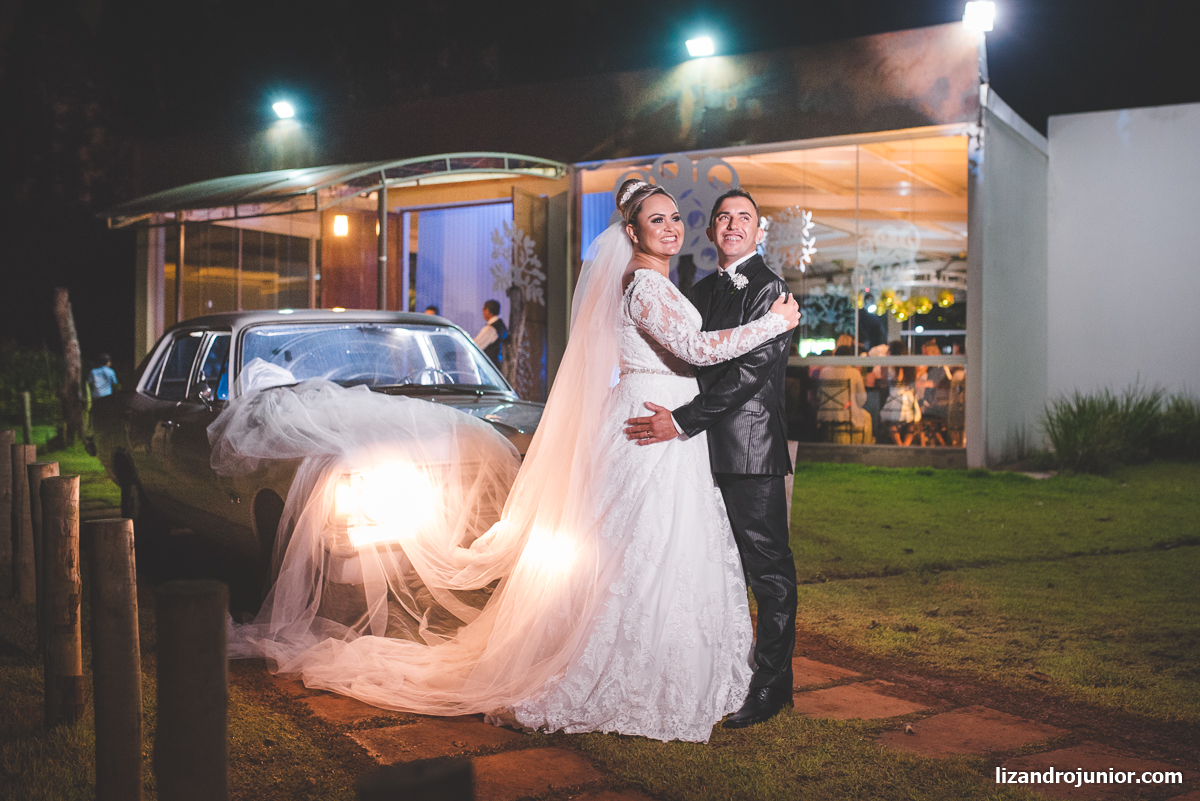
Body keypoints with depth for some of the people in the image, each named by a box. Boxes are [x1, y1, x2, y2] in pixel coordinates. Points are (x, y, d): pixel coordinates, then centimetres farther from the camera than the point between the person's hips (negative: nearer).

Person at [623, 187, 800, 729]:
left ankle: (771, 683, 10)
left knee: (768, 566, 1)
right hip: (708, 446, 8)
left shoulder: (769, 289, -8)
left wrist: (681, 421, -22)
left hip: (751, 446, -8)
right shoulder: (701, 291, 18)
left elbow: (749, 369, -18)